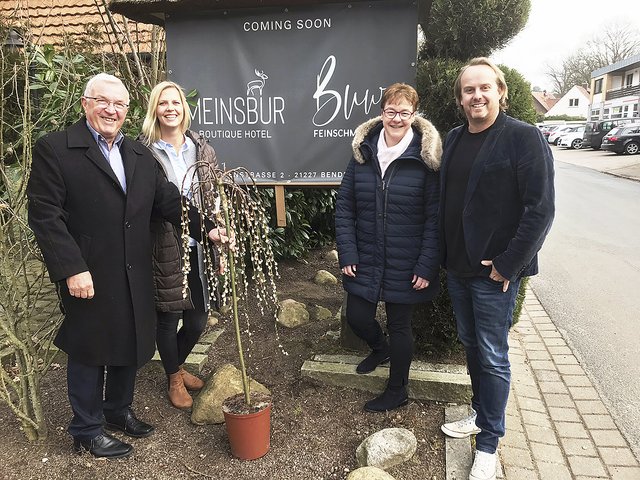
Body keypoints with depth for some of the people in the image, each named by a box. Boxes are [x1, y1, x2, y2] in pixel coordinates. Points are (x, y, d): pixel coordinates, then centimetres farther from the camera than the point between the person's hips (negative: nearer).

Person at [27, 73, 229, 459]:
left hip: (134, 277, 6)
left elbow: (169, 199, 6)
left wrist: (206, 226, -8)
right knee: (89, 350, 10)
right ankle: (87, 431, 29)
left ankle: (118, 409, 41)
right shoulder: (54, 149, -7)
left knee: (130, 346, 18)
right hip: (89, 276, -6)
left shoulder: (140, 154, 12)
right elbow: (44, 214, -12)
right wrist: (72, 269, -19)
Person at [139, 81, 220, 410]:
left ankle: (178, 365, 42)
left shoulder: (201, 149, 6)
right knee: (168, 318, 9)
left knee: (197, 320, 12)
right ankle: (174, 379, 35)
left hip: (197, 250, 4)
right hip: (164, 252, -4)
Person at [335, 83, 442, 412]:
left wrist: (427, 266, -13)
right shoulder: (363, 152, 1)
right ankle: (380, 349, 46)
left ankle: (397, 392, 33)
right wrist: (347, 254, -4)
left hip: (405, 265, -3)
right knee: (357, 317, 10)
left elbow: (434, 218, -9)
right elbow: (344, 206, 2)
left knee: (399, 325, 10)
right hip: (366, 259, 4)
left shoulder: (426, 158, -9)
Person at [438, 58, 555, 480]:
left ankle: (488, 444, 20)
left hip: (496, 273, -6)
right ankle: (481, 414, 39)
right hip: (458, 267, 7)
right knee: (471, 345, 19)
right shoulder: (454, 139, 8)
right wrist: (444, 255, 8)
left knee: (493, 357, 4)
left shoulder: (524, 138, -12)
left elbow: (540, 209, -16)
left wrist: (508, 264, -17)